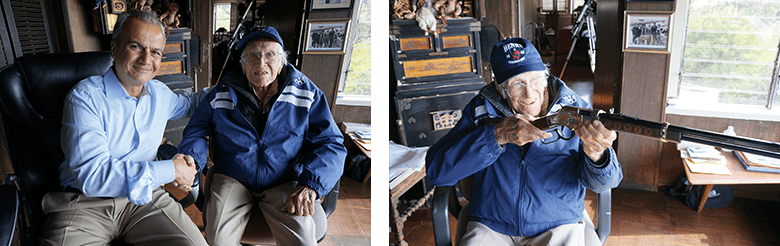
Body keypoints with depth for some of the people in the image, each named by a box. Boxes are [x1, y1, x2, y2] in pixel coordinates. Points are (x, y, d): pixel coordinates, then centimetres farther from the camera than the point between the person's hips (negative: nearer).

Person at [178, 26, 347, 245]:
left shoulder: (307, 93, -2)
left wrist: (310, 185, -19)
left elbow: (330, 143, -4)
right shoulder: (221, 94, 3)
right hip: (232, 180, 1)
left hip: (284, 184, -1)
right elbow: (197, 131, 11)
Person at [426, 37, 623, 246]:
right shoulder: (481, 109, -3)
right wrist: (497, 135, -21)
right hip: (491, 229, -1)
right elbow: (437, 170, -12)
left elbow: (602, 183, -5)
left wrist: (596, 154, -29)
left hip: (559, 227, 2)